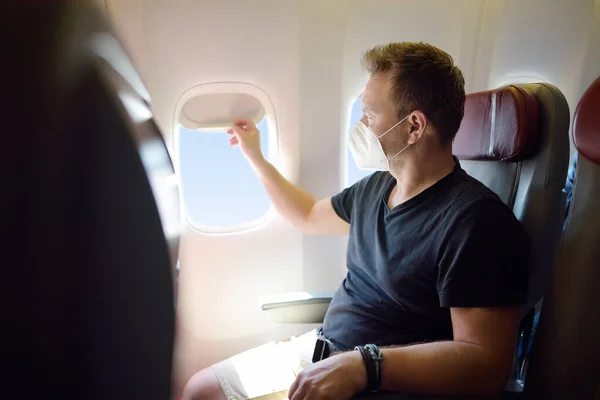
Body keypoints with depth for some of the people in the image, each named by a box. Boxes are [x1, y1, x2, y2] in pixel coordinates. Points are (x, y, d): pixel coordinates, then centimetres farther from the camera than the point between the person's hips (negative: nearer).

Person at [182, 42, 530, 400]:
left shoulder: (476, 221, -21)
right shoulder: (376, 187, 5)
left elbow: (486, 363, -25)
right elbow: (308, 216, 23)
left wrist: (362, 366, -33)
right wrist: (255, 157, 23)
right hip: (322, 350, 8)